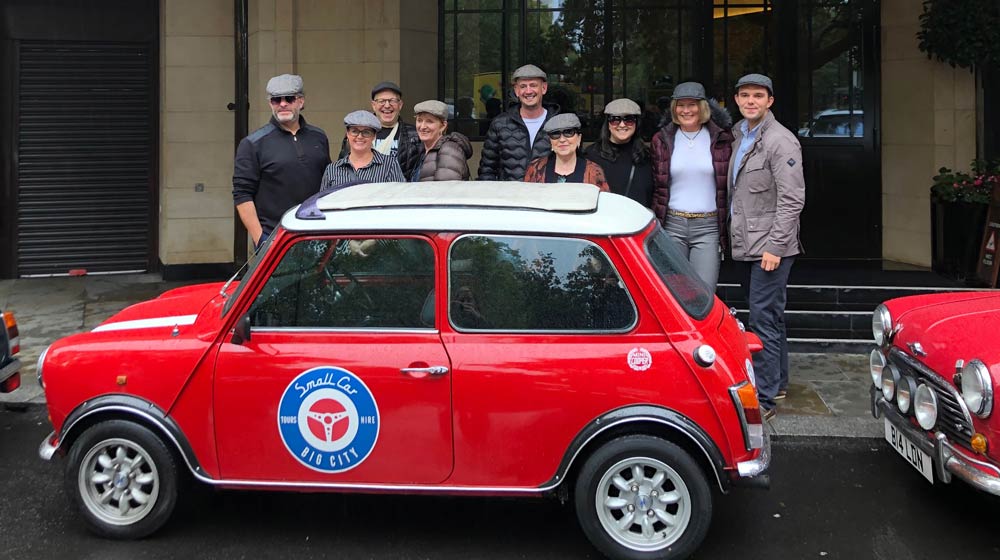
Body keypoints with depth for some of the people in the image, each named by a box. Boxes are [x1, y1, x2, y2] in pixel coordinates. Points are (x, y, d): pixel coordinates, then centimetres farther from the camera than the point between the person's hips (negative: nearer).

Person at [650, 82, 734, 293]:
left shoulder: (721, 139, 4)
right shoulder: (662, 140, 8)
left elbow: (731, 184, 8)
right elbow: (656, 186, 12)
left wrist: (729, 222, 2)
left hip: (709, 226, -1)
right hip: (672, 225, 2)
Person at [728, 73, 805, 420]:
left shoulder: (780, 141, -12)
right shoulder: (739, 134, 14)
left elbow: (792, 199, -17)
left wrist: (774, 246, -20)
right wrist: (732, 231, 15)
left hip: (769, 247, -9)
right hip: (745, 244, 9)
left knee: (764, 319, -8)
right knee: (768, 316, 18)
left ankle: (764, 398, -3)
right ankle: (777, 381, 31)